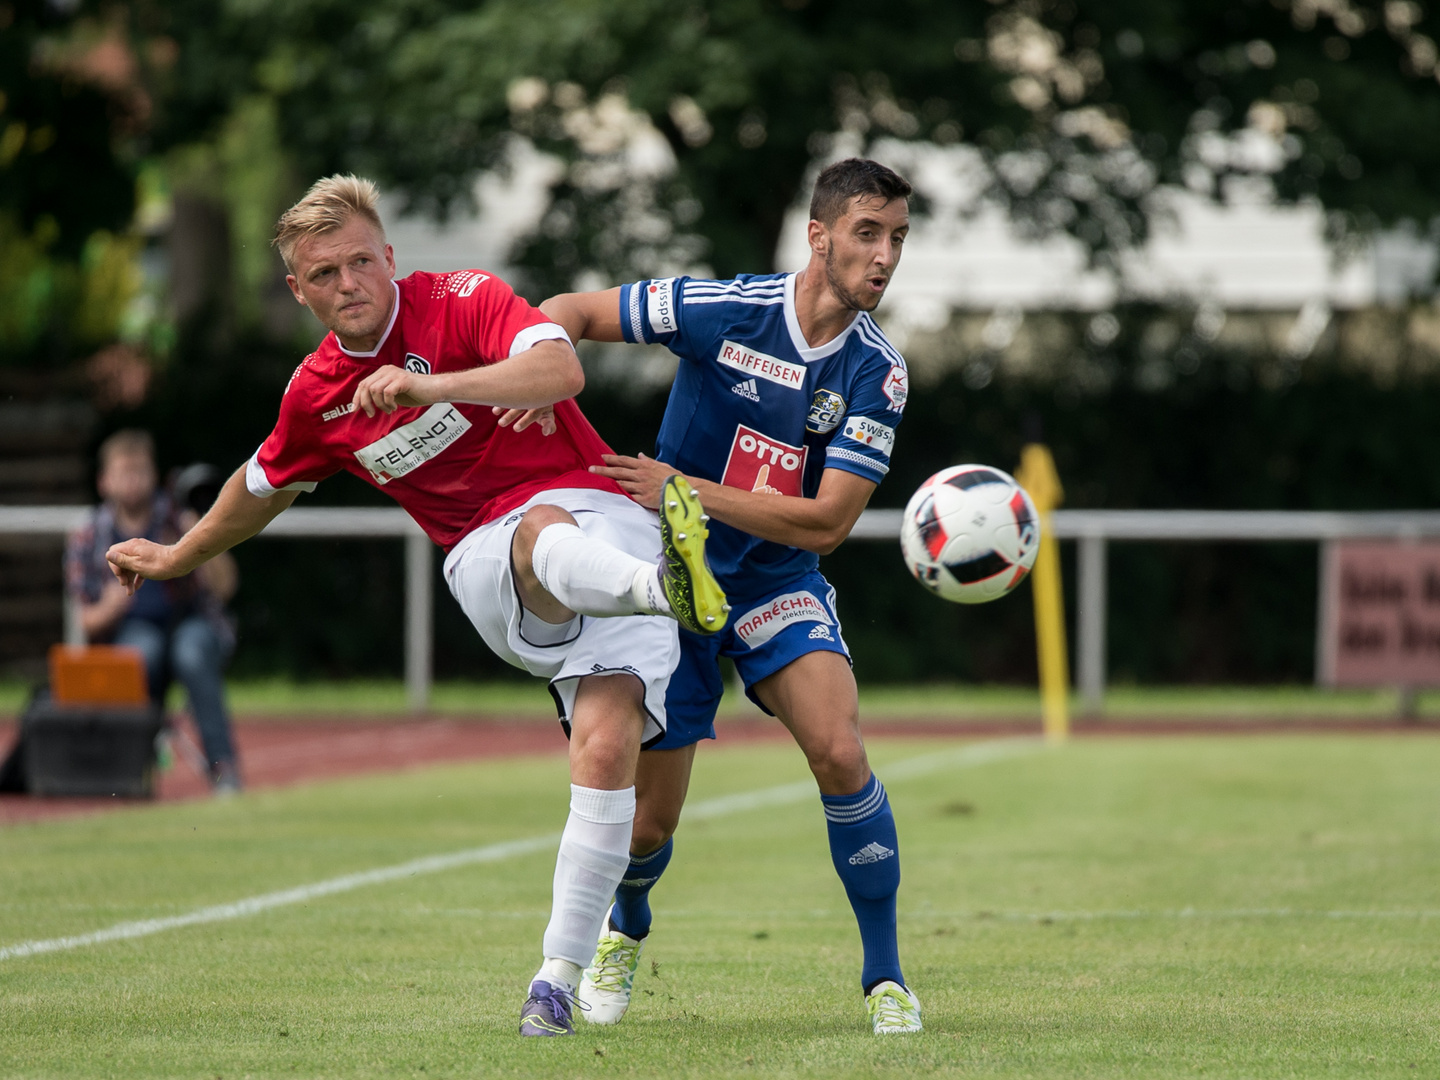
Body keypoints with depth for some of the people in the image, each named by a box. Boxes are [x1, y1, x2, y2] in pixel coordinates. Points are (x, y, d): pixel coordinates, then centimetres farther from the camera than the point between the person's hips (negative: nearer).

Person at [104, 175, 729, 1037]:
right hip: (490, 573, 3)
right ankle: (664, 586, -69)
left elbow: (561, 368, -24)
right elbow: (263, 487, 32)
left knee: (606, 744, -24)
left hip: (598, 517, -3)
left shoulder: (463, 302, -5)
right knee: (543, 534, -36)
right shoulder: (316, 397, 10)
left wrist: (428, 386, -35)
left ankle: (561, 976, -23)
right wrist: (176, 558, 47)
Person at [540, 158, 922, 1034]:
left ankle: (886, 975, -9)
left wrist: (686, 492, -23)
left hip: (779, 582, 1)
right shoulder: (720, 309, -18)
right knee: (649, 822, 1)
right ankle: (628, 929, 39)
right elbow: (571, 312, -5)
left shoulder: (878, 374, -14)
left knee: (841, 753, -24)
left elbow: (825, 523, -18)